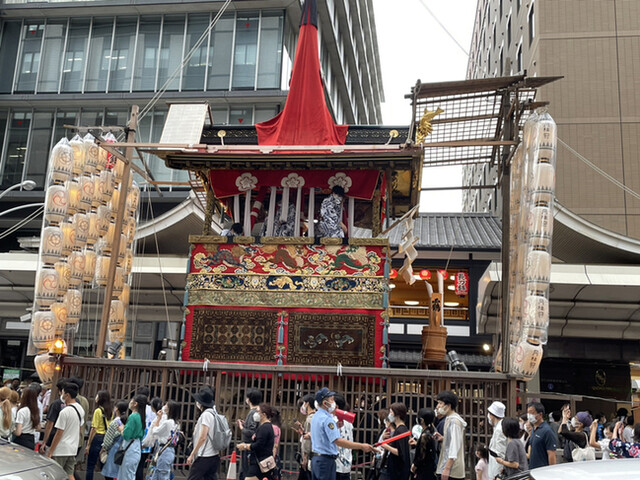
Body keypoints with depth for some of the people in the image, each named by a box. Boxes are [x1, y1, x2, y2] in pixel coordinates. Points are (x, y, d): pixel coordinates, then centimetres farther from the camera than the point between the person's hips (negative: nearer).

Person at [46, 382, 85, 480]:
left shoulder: (65, 412, -19)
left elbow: (59, 433, -16)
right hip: (73, 448, 7)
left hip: (61, 449, -7)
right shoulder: (80, 409, 6)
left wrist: (50, 451, -9)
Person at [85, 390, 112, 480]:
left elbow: (94, 429, -11)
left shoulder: (98, 410, -10)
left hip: (97, 438, -6)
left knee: (90, 466, 1)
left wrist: (88, 445, -8)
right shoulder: (111, 411, 8)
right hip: (107, 438, 6)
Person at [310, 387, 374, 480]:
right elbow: (338, 441, -27)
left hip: (316, 459, 10)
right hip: (326, 460, -10)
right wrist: (361, 446, -28)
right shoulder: (327, 419, -19)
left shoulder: (316, 416, 13)